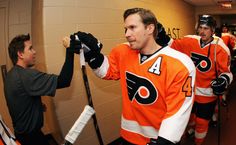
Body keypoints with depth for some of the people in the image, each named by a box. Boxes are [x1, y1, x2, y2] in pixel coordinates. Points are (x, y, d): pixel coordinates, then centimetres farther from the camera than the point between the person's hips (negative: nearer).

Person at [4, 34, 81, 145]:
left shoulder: (11, 75, 2)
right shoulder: (27, 75, -29)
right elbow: (63, 82, -37)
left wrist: (39, 105, 13)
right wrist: (70, 52, -37)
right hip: (30, 135, -9)